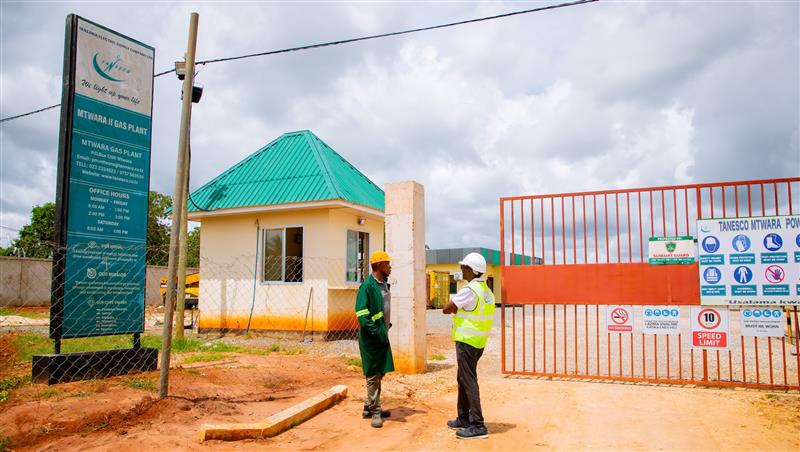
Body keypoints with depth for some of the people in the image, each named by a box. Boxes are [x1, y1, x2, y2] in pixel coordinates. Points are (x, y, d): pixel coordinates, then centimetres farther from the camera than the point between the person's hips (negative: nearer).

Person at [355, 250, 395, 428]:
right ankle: (375, 411, 11)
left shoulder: (384, 284, 10)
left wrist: (386, 327, 12)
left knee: (379, 373, 15)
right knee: (373, 375, 1)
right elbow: (362, 314, -20)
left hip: (382, 336, 9)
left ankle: (369, 407, 28)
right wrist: (377, 333, -21)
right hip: (371, 338, -9)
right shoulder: (367, 286, -17)